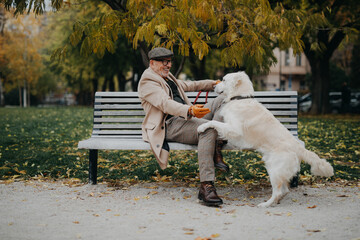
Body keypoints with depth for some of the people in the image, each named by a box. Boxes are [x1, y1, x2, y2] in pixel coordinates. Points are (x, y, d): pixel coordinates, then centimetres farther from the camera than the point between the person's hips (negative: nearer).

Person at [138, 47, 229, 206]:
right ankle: (206, 186, -39)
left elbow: (188, 85, 44)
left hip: (187, 118, 10)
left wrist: (214, 84, 40)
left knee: (222, 100, -2)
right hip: (170, 125, -10)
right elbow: (166, 104, -22)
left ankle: (216, 151, -20)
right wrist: (189, 111, -39)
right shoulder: (147, 82, -5)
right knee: (208, 128, -35)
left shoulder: (168, 78, 27)